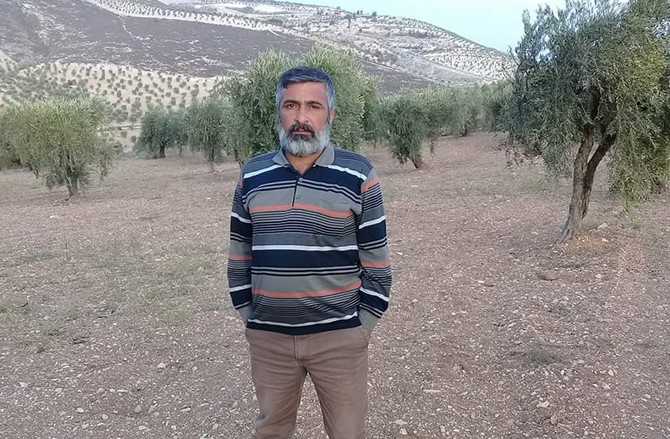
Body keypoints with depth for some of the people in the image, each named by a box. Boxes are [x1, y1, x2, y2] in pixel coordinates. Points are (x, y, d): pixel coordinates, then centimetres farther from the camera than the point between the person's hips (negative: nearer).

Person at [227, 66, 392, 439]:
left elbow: (375, 257, -3)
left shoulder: (358, 175, -7)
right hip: (267, 337, 3)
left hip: (339, 336, -2)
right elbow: (240, 254, 10)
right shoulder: (252, 176, 2)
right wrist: (247, 314, 7)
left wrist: (363, 323, -4)